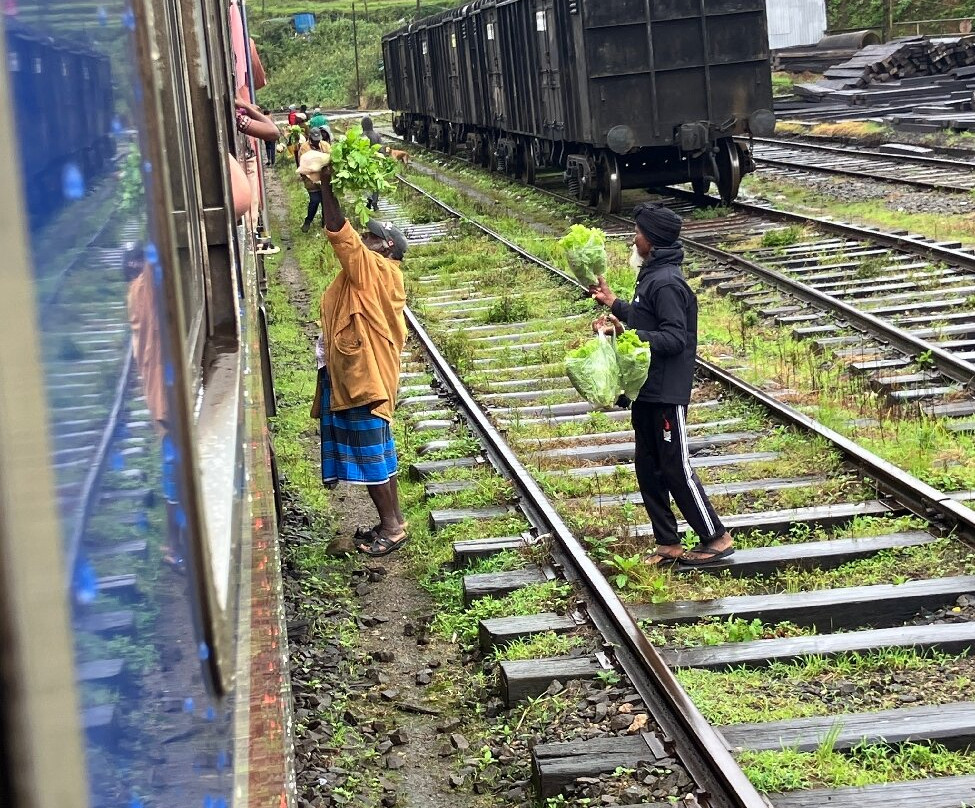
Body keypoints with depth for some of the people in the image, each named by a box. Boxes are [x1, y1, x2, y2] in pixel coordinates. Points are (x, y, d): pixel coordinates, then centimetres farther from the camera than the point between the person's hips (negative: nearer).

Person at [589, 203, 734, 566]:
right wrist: (613, 303, 28)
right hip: (648, 390, 10)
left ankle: (716, 539, 7)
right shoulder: (651, 276, 13)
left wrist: (625, 332, -29)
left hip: (666, 394, -10)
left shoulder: (666, 283, -18)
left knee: (676, 468, -4)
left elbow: (675, 338, -23)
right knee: (647, 468, 12)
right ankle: (668, 544, 18)